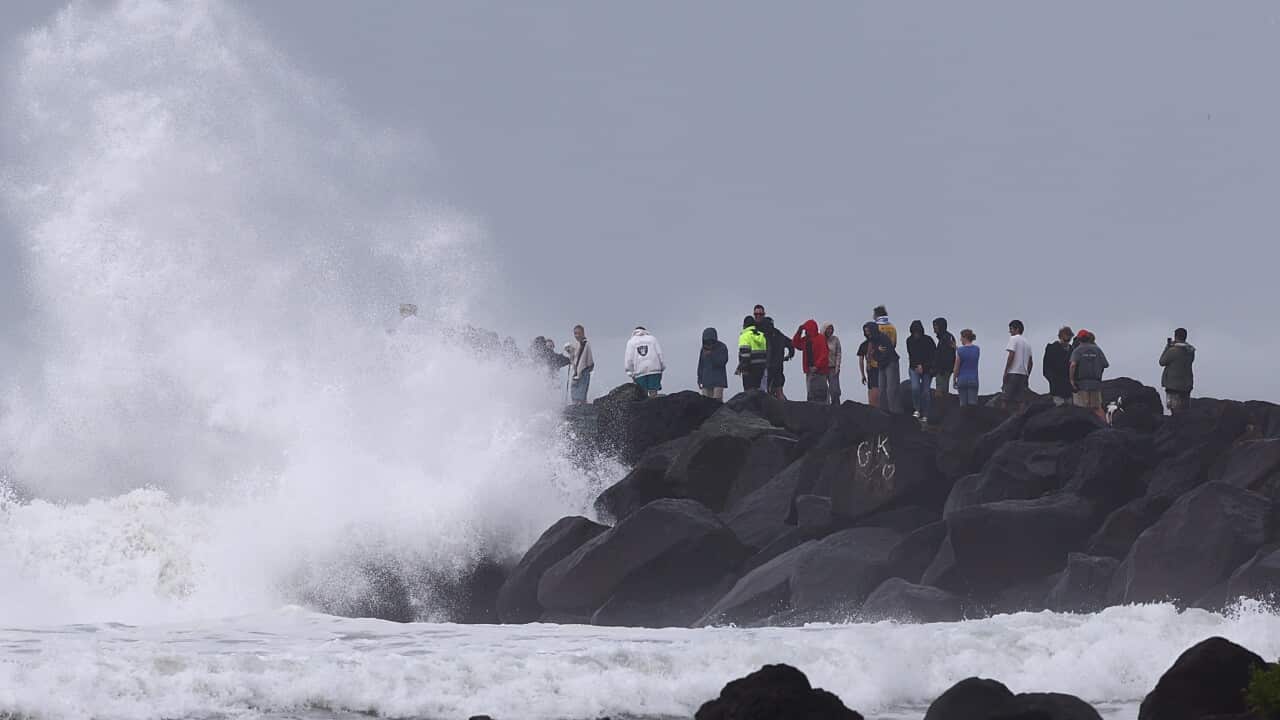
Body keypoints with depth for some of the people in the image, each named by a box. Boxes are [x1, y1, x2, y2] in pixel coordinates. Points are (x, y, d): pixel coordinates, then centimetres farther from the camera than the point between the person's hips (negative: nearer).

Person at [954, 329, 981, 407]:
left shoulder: (960, 350, -9)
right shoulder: (977, 349, 2)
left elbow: (956, 368, -6)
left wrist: (954, 380, 7)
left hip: (962, 379, -2)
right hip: (973, 379, 2)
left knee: (963, 404, 5)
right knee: (972, 403, -3)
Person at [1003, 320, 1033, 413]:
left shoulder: (1014, 339, -5)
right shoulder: (1027, 342, 19)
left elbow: (1011, 356, -14)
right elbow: (1030, 362, 18)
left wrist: (1005, 372, -12)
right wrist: (1027, 376, 21)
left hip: (1013, 373, -7)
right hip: (1024, 374, 7)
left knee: (1007, 398, -8)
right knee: (1021, 400, 3)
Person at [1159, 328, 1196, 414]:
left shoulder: (1173, 351, -16)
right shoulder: (1190, 351, 4)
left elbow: (1162, 362, -3)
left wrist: (1167, 347, 4)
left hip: (1174, 385, -6)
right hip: (1187, 385, 6)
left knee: (1176, 411, -6)